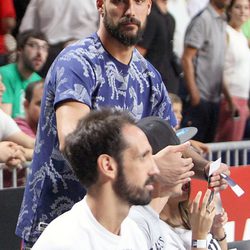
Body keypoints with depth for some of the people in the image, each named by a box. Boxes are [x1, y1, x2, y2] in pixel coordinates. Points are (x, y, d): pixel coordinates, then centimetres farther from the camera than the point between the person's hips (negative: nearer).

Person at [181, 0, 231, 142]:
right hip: (200, 98, -8)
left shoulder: (222, 23, 12)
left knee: (208, 142, 11)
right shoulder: (202, 19, -11)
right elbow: (187, 58, -13)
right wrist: (194, 94, -17)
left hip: (215, 97, 8)